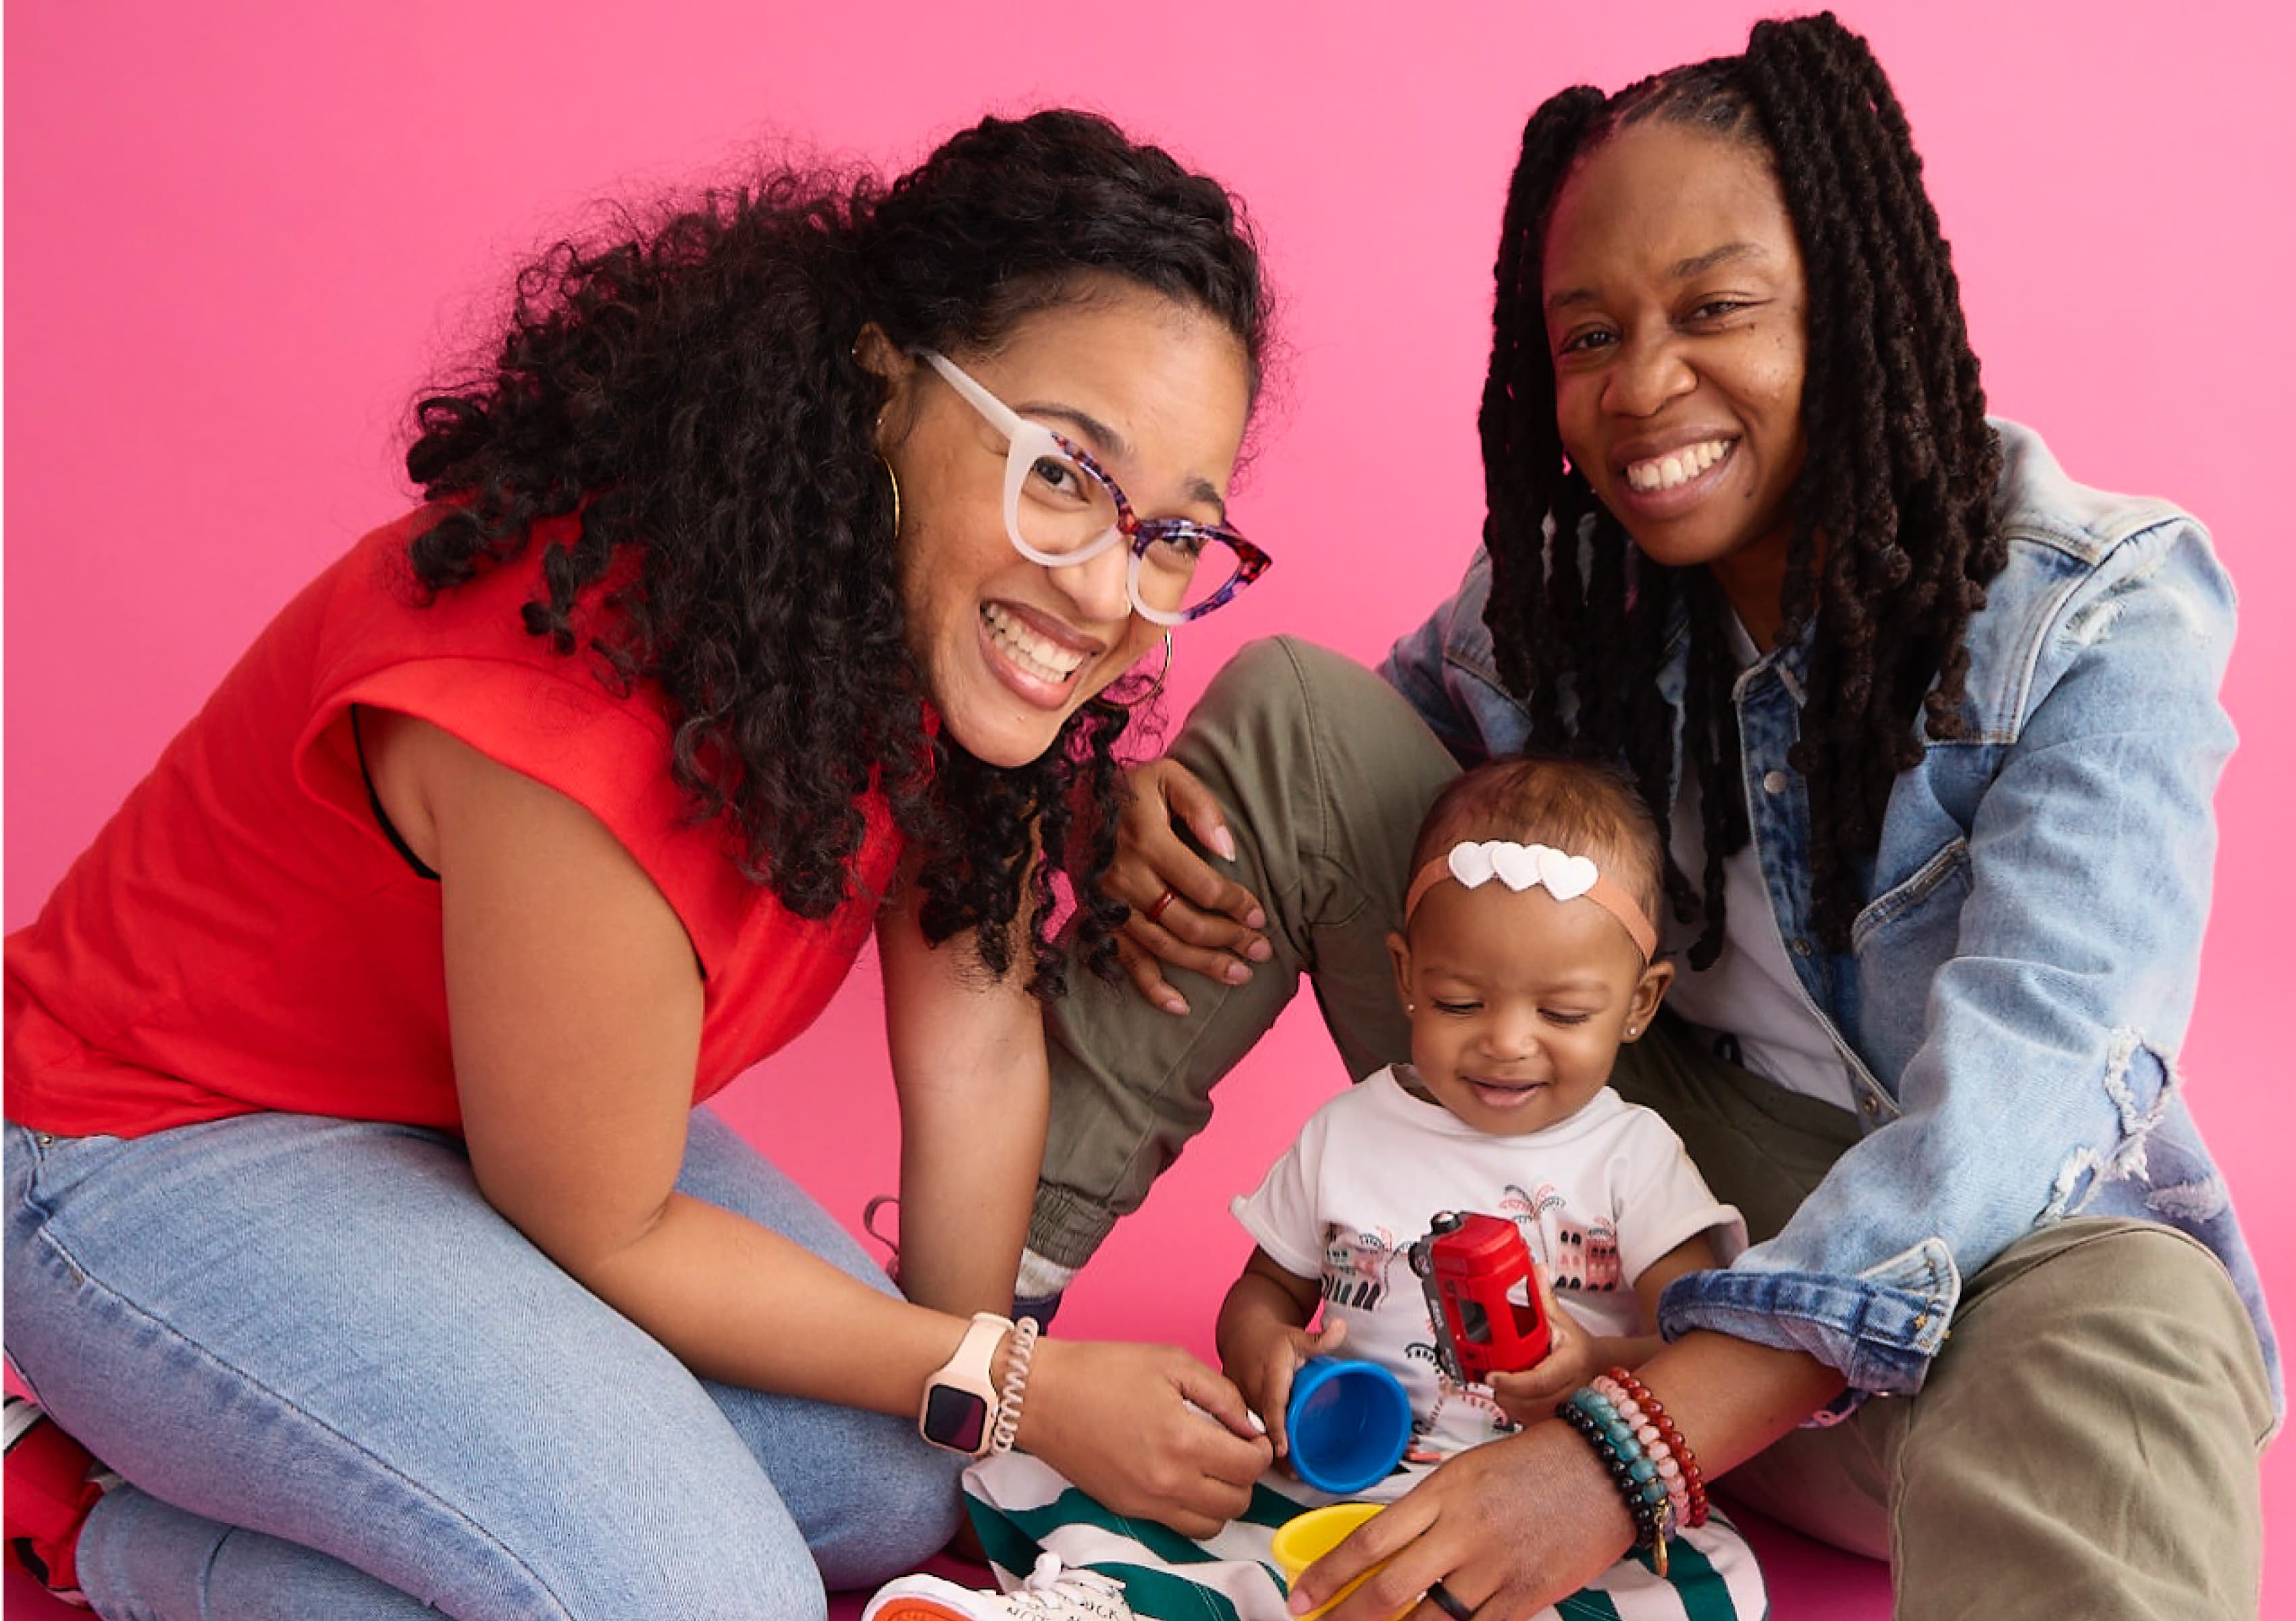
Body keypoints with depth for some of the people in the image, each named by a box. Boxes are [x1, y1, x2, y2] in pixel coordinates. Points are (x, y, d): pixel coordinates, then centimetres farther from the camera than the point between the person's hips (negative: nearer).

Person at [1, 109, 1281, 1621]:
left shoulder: (948, 624, -13)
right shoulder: (585, 704, -37)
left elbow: (978, 1037, -5)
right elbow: (601, 1236, -23)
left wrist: (973, 1395, 1)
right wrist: (1011, 1386, -15)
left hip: (492, 1113, 8)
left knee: (899, 1488, -1)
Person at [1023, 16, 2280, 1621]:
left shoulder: (2106, 615, -17)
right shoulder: (1568, 571, -4)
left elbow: (2020, 1085, -29)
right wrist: (1166, 823, -15)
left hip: (1958, 1244, -4)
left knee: (2131, 1338, -43)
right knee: (1289, 704, -10)